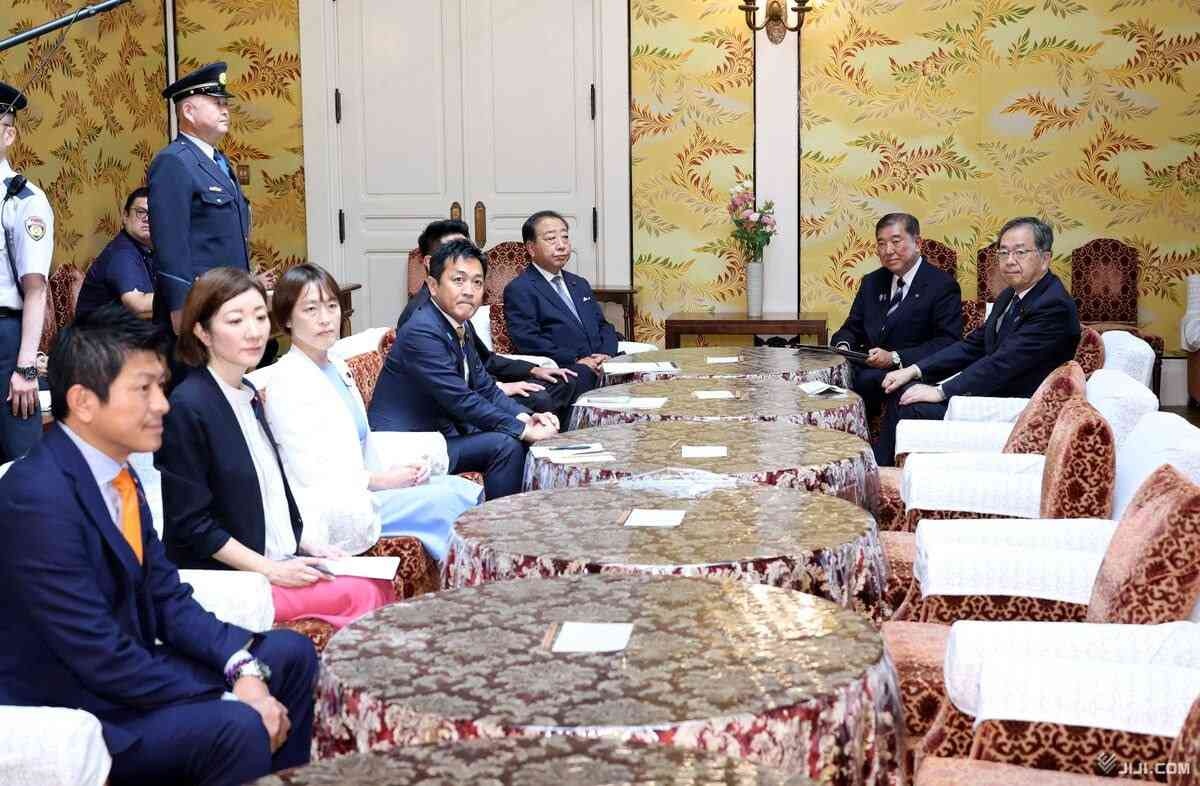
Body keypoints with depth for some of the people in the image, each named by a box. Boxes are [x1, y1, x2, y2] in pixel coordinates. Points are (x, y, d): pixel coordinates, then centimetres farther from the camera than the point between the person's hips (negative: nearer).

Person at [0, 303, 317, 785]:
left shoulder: (117, 472, 4)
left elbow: (169, 599, 6)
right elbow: (101, 659, -25)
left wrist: (244, 666, -11)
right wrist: (229, 696, -20)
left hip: (125, 669, 9)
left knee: (291, 653, 9)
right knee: (237, 728, -28)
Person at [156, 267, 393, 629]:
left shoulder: (248, 395, 12)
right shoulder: (187, 407, -14)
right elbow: (192, 524, -15)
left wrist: (307, 545, 8)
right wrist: (270, 570, -16)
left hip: (281, 562, 8)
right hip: (221, 579, -8)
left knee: (381, 587, -13)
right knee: (360, 595, -21)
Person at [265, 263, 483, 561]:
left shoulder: (336, 367, 14)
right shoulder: (288, 380, -14)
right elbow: (311, 472, -18)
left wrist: (403, 466, -1)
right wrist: (381, 480, -11)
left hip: (356, 487, 8)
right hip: (326, 509, -8)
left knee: (466, 490, -6)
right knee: (448, 501, -18)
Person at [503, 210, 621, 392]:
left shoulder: (580, 284, 27)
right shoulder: (519, 290, 2)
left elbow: (604, 326, 24)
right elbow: (527, 341, -10)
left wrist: (606, 354, 0)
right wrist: (576, 361, -16)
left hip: (598, 368, 7)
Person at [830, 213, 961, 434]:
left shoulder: (942, 285, -1)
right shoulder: (871, 282, 20)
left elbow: (948, 342, -10)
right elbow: (852, 328, 22)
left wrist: (895, 358, -20)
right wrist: (843, 346, -3)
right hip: (866, 369, 5)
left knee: (865, 381, -35)